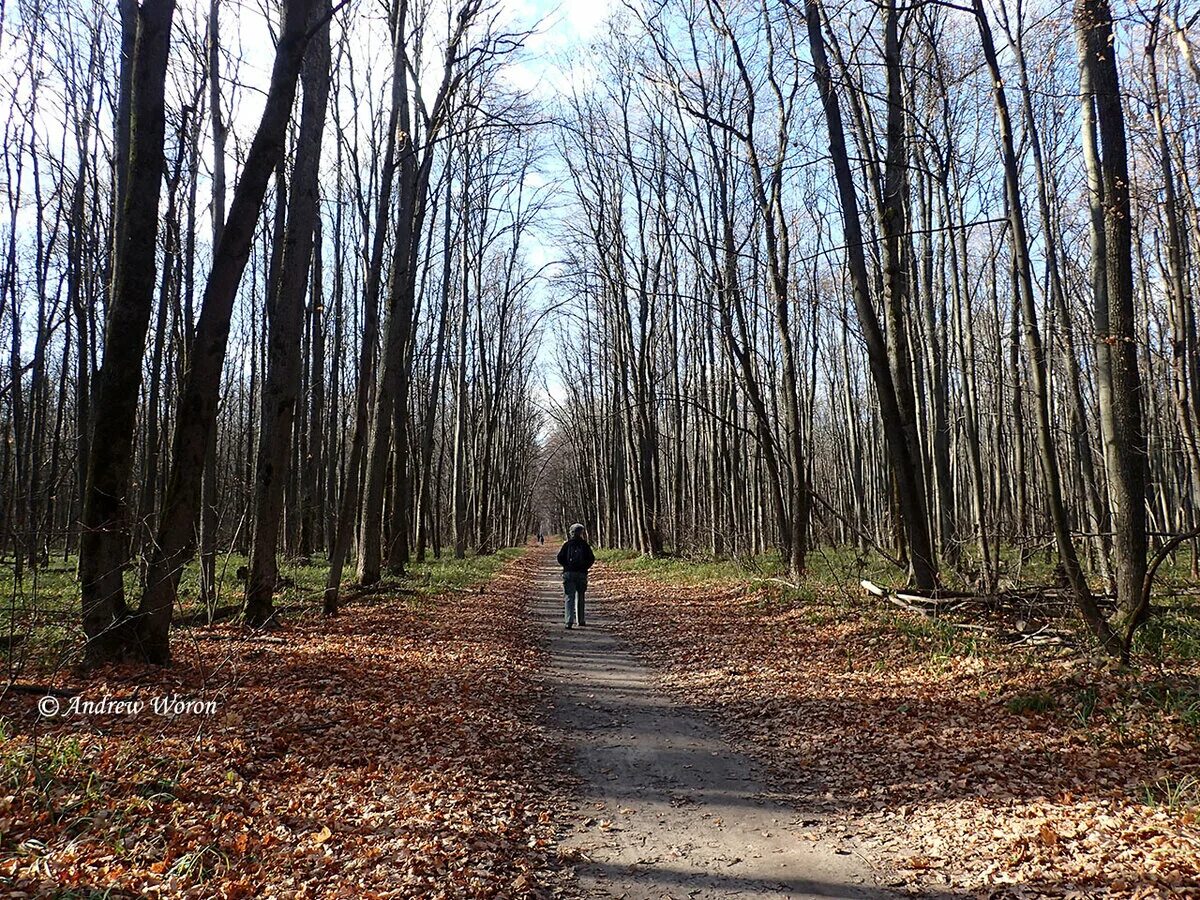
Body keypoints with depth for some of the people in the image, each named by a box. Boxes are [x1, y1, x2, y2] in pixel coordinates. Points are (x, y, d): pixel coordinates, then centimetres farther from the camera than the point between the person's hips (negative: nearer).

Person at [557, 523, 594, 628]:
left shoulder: (567, 544, 2)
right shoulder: (585, 545, 2)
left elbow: (560, 558, -2)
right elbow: (591, 559, -3)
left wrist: (566, 566, 11)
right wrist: (585, 567, 11)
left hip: (569, 573, -1)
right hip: (581, 573, 1)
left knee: (570, 597, -2)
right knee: (580, 597, 15)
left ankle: (569, 620, -17)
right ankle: (581, 620, 21)